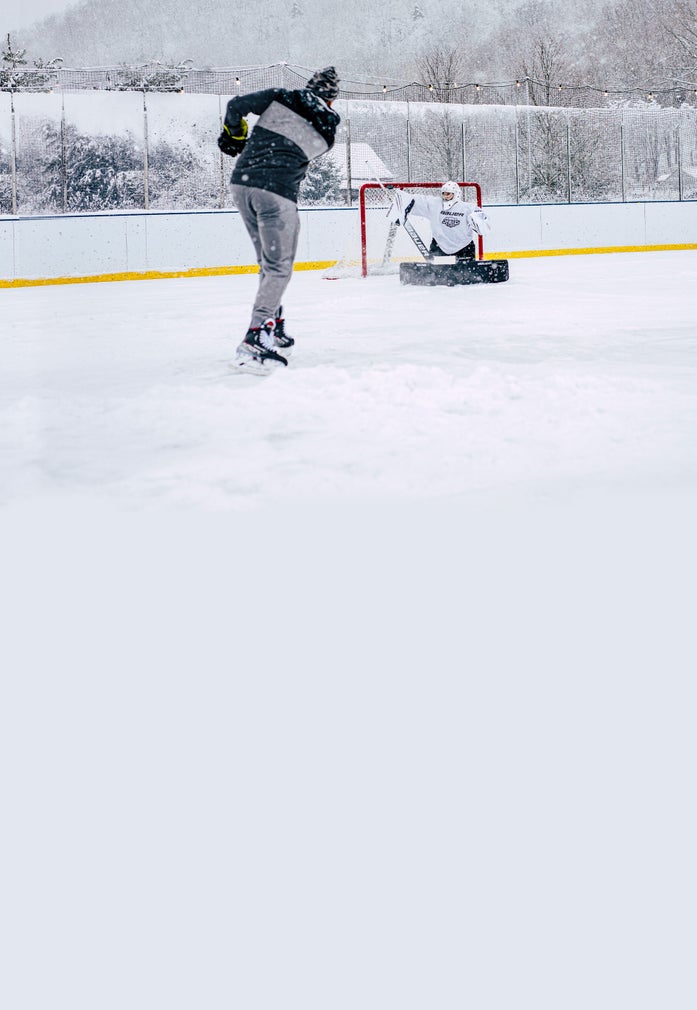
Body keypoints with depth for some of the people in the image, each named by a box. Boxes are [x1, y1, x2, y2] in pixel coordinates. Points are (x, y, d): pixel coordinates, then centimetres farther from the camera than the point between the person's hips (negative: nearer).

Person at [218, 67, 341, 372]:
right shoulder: (327, 128, 8)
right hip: (277, 192, -5)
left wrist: (235, 135, 23)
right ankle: (255, 342, -17)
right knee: (279, 269, -3)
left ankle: (274, 330, 27)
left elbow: (236, 105, 4)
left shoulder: (281, 97, 10)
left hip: (241, 182, 5)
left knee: (269, 263, 19)